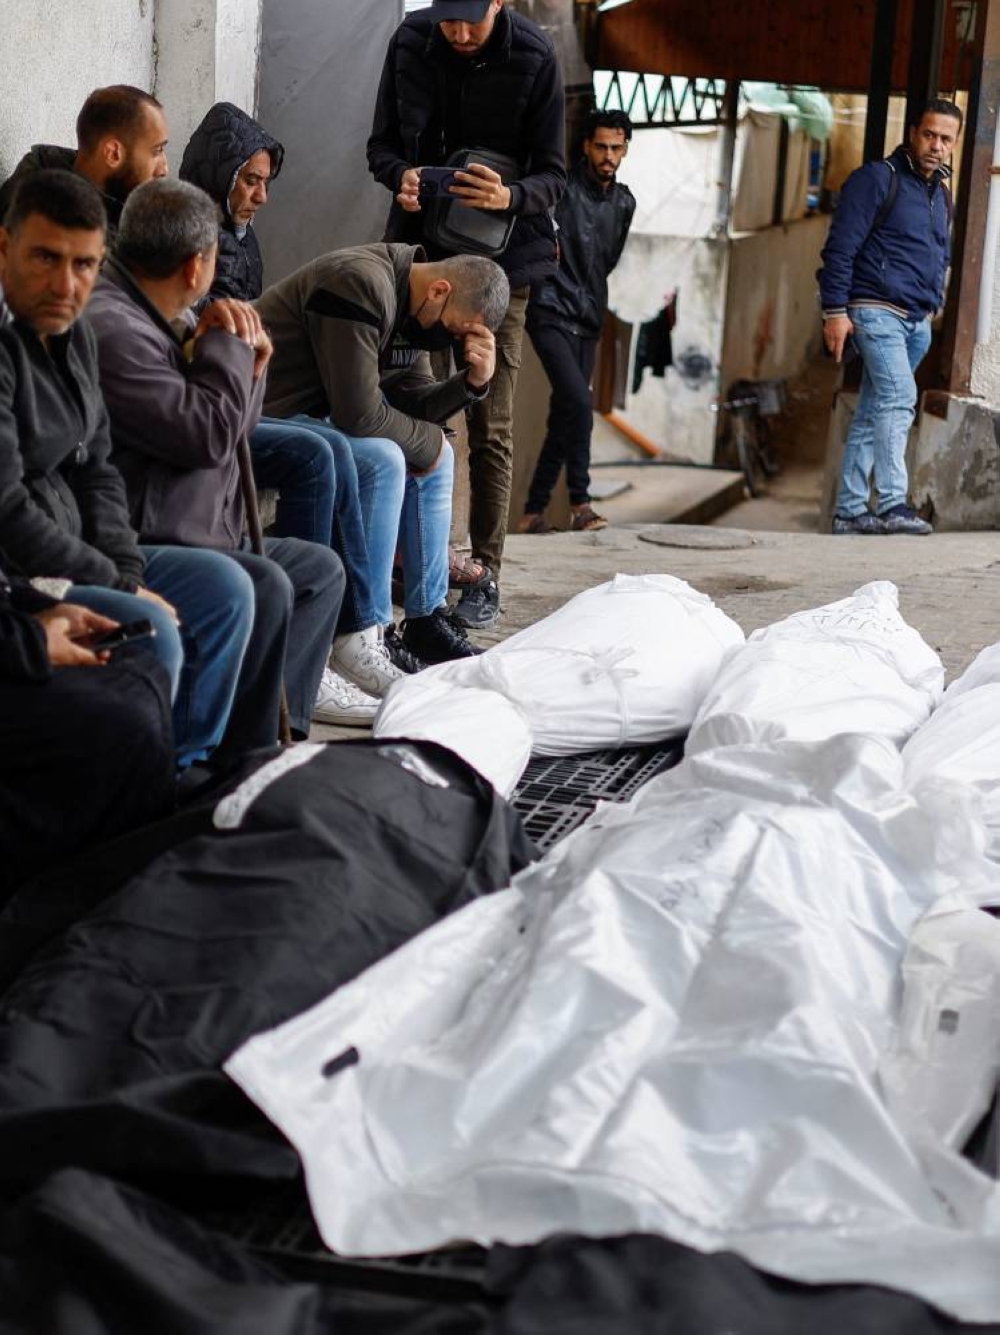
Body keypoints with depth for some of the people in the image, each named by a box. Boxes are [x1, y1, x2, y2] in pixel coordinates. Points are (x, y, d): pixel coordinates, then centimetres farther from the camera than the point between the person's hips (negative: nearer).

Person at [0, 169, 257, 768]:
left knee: (223, 585, 6)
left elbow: (96, 469, 12)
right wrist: (119, 586, -16)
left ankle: (185, 771, 13)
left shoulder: (73, 332, 6)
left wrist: (126, 570, -3)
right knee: (149, 630, -26)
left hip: (69, 553, 10)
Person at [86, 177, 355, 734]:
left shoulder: (145, 318, 15)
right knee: (264, 586, -31)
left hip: (200, 534, 12)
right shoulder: (109, 327, -21)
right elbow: (209, 435, -22)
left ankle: (283, 705, 10)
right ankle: (249, 749, -20)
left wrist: (247, 366, 2)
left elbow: (228, 433, 22)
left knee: (321, 568, 16)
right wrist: (228, 345, -6)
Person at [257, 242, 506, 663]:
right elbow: (359, 414, -27)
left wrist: (473, 381, -8)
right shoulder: (362, 285, -25)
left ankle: (426, 619, 12)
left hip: (320, 416, 10)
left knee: (435, 453, 8)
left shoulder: (412, 310, 7)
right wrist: (427, 441, -11)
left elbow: (413, 404, 9)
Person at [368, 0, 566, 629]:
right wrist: (401, 175, -19)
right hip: (421, 246, 3)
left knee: (490, 427, -2)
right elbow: (382, 145, 5)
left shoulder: (534, 57, -12)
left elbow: (552, 175, -9)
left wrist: (511, 196, -31)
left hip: (500, 257, -3)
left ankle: (487, 574, 5)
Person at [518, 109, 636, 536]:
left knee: (564, 416, 5)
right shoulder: (562, 189, -8)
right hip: (552, 315, -6)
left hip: (588, 320, 7)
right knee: (579, 403, -20)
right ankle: (579, 501, -11)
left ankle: (534, 511, 11)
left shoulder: (624, 202, 11)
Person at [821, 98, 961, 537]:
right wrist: (835, 310, -15)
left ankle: (850, 512, 10)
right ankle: (893, 505, -26)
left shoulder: (942, 195, 19)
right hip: (876, 310, -7)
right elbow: (840, 247, -10)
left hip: (916, 321, 8)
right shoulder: (877, 179, -5)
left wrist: (932, 307, 20)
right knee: (898, 398, -22)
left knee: (872, 415, 8)